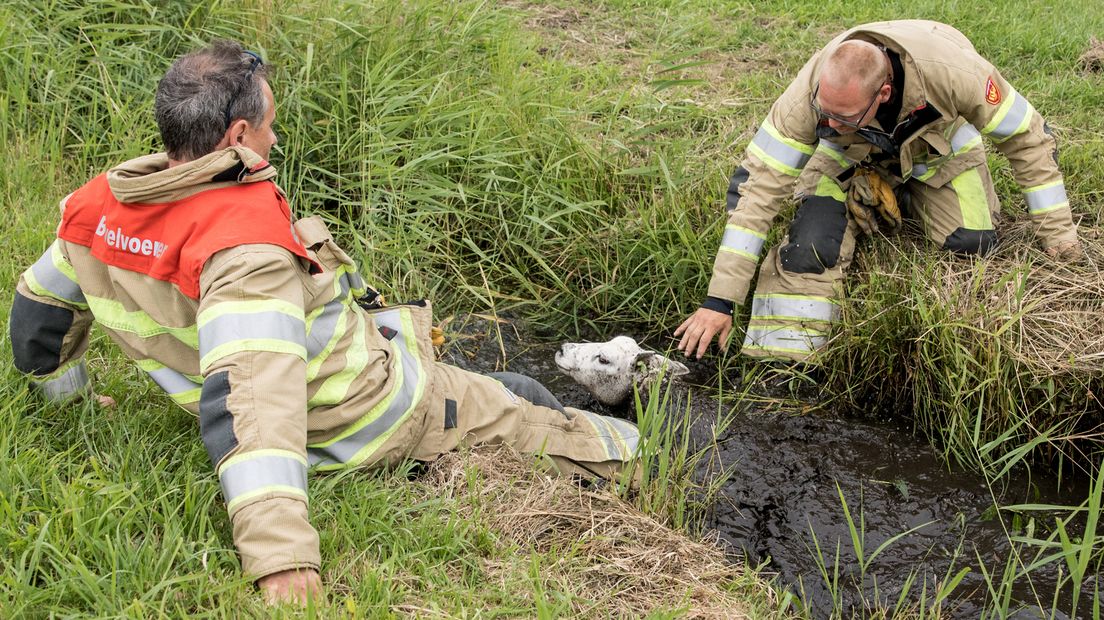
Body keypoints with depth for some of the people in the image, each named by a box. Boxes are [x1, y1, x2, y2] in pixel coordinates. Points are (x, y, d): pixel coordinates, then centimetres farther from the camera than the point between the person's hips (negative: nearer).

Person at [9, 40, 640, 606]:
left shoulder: (97, 208, -11)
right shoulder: (244, 241, -37)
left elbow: (40, 309, 6)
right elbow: (250, 397, -47)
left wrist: (68, 392, 26)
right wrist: (282, 558, -52)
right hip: (369, 412, -7)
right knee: (521, 410, 16)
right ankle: (631, 452, 38)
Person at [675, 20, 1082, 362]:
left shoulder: (951, 71, -41)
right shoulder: (809, 92, -39)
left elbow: (1027, 137, -24)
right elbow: (759, 185, -35)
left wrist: (1058, 234, -18)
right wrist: (719, 301, -36)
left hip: (939, 143, 1)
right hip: (849, 158, -1)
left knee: (972, 244, -16)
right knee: (811, 246, -25)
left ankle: (903, 200, 14)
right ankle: (780, 366, -8)